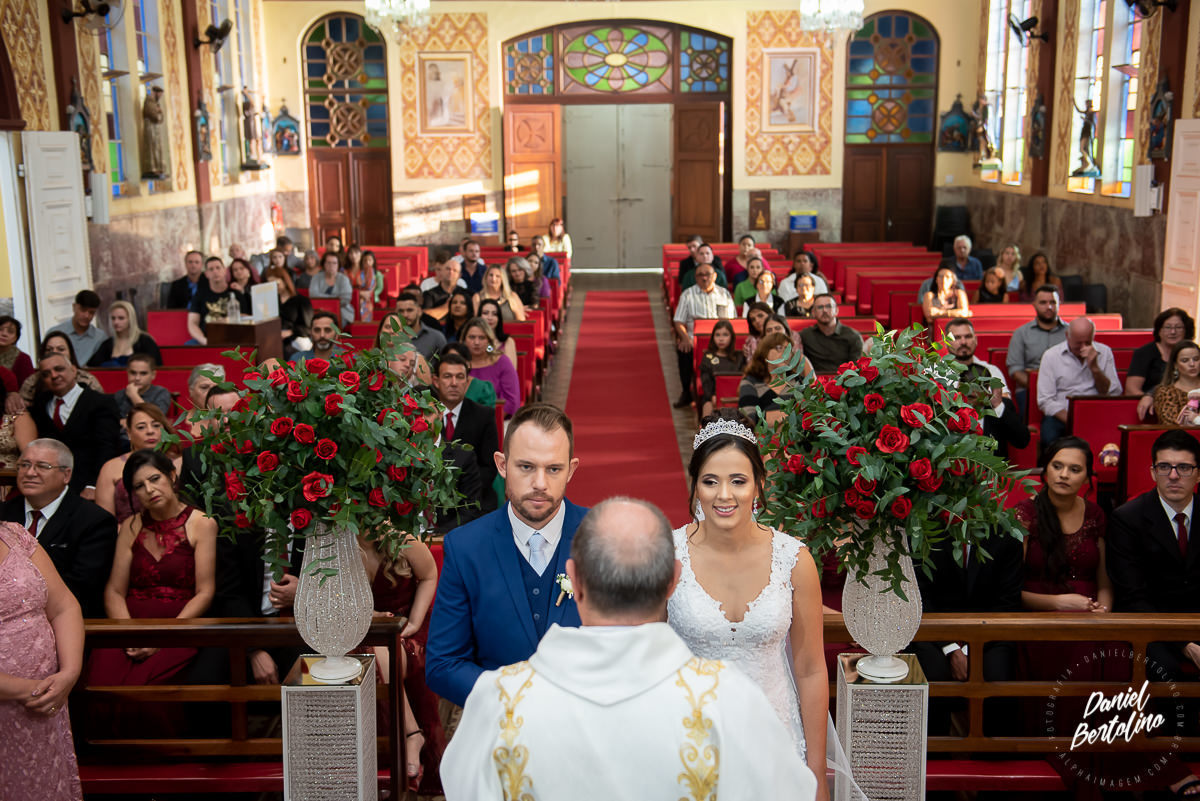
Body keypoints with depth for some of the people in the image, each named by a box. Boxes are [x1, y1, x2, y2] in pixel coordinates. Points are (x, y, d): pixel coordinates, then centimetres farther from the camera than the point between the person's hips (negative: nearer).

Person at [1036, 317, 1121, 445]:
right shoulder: (1051, 356, 3)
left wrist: (1094, 367, -7)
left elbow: (1114, 394, 5)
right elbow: (1045, 401, -4)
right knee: (1049, 436, -36)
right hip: (1061, 415, -2)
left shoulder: (1104, 352, 11)